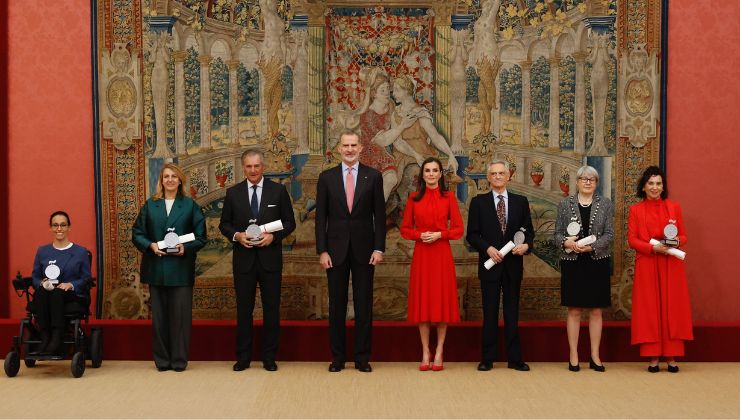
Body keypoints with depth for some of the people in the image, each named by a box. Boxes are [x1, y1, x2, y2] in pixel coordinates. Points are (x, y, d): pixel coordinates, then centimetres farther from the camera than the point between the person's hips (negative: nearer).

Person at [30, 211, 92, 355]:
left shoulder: (81, 252, 11)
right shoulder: (42, 251, 17)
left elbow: (86, 279, 6)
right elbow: (35, 277, 14)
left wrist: (71, 285, -15)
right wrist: (42, 283, -11)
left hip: (74, 297, -2)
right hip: (46, 296, 2)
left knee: (56, 292, -37)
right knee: (40, 291, -34)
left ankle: (57, 339, -45)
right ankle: (45, 338, -40)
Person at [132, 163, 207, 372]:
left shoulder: (190, 206, 5)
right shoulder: (150, 205, 9)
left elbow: (201, 237, 2)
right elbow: (137, 234, 7)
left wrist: (186, 248, -15)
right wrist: (150, 246, -11)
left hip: (181, 269, -1)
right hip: (156, 268, 2)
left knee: (181, 315, -1)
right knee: (159, 315, 5)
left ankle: (179, 360, 8)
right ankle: (162, 360, 14)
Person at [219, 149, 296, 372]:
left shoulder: (278, 191, 2)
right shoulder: (233, 193, 6)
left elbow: (290, 222, 4)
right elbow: (224, 224, 10)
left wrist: (274, 236, -13)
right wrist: (236, 235, -10)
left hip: (270, 258, -1)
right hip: (243, 259, 1)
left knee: (271, 308, 4)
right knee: (243, 309, 5)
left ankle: (269, 357, 13)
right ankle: (243, 357, 14)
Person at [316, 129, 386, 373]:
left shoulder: (373, 176, 2)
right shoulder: (327, 177, 3)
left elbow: (379, 215, 2)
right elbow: (320, 217, 3)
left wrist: (379, 248, -5)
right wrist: (322, 250, -4)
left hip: (364, 249, 0)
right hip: (336, 249, 0)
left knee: (364, 305, 4)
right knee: (337, 305, 5)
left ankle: (362, 357, 12)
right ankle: (337, 357, 14)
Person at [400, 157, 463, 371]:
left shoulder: (449, 197, 3)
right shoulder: (414, 198, 5)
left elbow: (458, 230, 1)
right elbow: (405, 229, 7)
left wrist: (439, 234, -14)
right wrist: (420, 235, -11)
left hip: (442, 254, -1)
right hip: (421, 254, 1)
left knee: (442, 299, 1)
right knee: (422, 300, 2)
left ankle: (439, 353, 11)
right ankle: (425, 353, 10)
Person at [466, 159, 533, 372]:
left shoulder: (520, 201, 8)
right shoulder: (478, 202, 3)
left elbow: (528, 230, 10)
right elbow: (472, 235, 1)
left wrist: (526, 245, -10)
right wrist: (488, 249, -14)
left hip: (513, 264, 2)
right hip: (490, 264, -1)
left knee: (512, 312, 6)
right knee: (490, 312, 3)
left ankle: (514, 358, 12)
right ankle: (487, 358, 10)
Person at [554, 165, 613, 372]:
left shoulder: (605, 204, 4)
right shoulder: (565, 204, 5)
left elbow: (609, 234, -1)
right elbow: (557, 233, 3)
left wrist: (591, 246, -16)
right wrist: (566, 242, -18)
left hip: (598, 262, 1)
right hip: (572, 262, -1)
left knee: (596, 310, 6)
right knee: (574, 310, 3)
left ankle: (595, 356, 13)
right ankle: (573, 356, 9)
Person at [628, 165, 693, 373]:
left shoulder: (674, 207, 9)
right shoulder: (636, 210, 6)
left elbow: (683, 235, 10)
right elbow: (632, 239, 0)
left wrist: (676, 241, -13)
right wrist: (652, 247, -15)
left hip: (671, 266, 1)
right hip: (646, 266, -1)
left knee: (671, 308, -1)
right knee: (649, 309, -1)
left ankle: (671, 357, 4)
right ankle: (653, 357, 3)